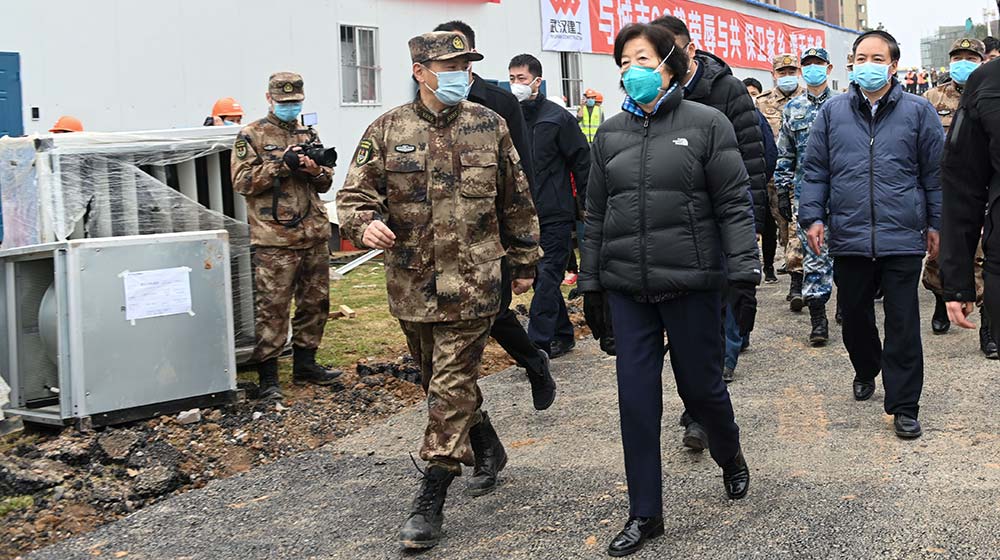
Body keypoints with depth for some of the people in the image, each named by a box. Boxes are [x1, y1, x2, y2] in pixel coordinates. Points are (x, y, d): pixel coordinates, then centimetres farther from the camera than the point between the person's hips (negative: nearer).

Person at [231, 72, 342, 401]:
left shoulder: (309, 135, 17)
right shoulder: (251, 136, 1)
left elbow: (326, 183, 17)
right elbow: (242, 181, -8)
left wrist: (316, 171, -7)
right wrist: (282, 164, -17)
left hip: (314, 236, 6)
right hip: (273, 240, -6)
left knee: (315, 303, 12)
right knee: (272, 308, -6)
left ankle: (305, 366, 25)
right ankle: (268, 378, 0)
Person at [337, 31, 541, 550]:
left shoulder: (489, 126, 2)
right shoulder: (387, 130, 1)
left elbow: (515, 200, 10)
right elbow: (355, 191, 0)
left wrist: (523, 262, 12)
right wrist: (364, 223, -22)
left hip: (471, 283, -2)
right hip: (412, 283, 3)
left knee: (452, 386, -6)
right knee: (438, 379, 17)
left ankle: (431, 501, 0)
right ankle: (487, 449, 42)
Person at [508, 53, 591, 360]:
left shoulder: (558, 117, -6)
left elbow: (582, 162, -5)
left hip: (556, 214, -6)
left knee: (547, 277, -8)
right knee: (542, 278, 11)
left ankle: (538, 343, -8)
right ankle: (563, 335, 24)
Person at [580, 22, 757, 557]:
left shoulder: (706, 124, -2)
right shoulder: (610, 133, 9)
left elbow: (734, 206, -5)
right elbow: (596, 214, 13)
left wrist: (744, 276, -10)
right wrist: (591, 284, 12)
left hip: (691, 282, -3)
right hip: (627, 288, 3)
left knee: (701, 385, 9)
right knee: (636, 398, 3)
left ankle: (731, 458, 42)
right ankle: (644, 513, 15)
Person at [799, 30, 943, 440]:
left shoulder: (918, 111, 3)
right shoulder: (832, 113, 6)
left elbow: (935, 173, 6)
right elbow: (815, 171, 9)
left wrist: (935, 224, 5)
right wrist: (813, 217, 0)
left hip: (903, 237, -2)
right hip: (849, 237, 2)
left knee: (903, 325, 1)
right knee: (854, 315, 16)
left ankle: (904, 406, 8)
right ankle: (866, 370, 42)